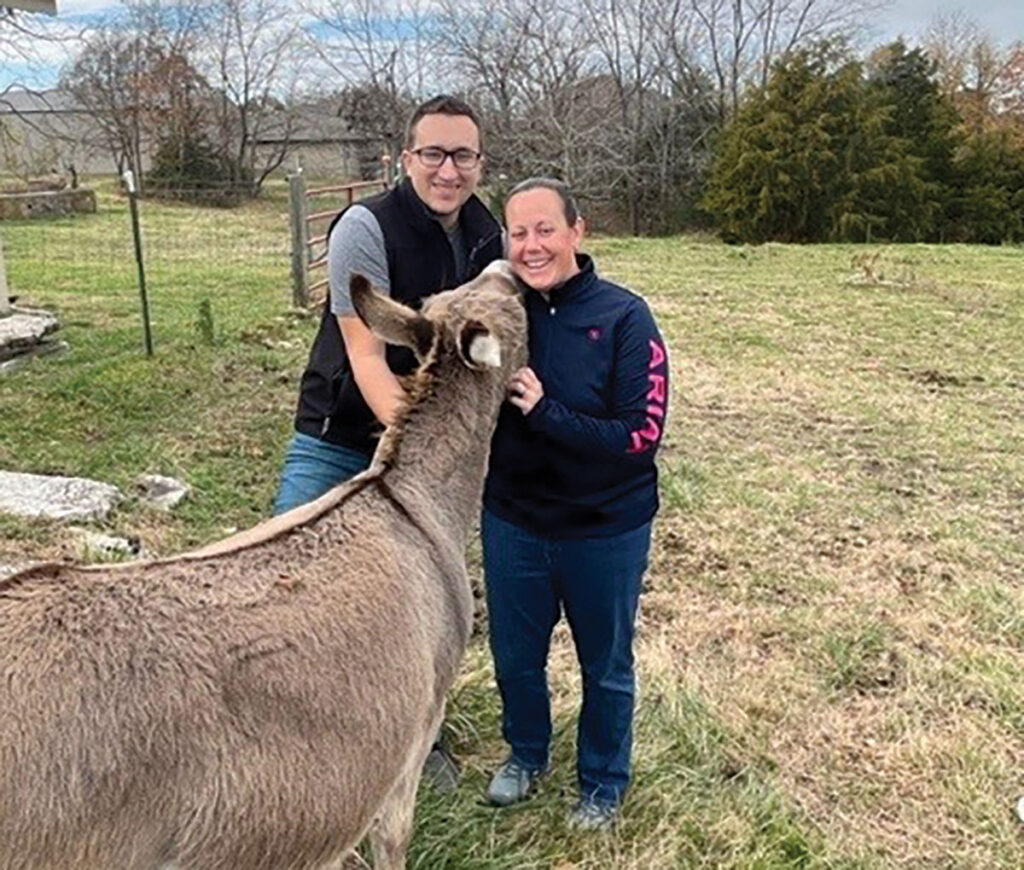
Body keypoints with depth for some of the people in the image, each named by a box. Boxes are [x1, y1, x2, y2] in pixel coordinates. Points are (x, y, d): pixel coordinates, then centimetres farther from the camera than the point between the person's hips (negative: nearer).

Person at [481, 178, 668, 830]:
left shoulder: (623, 317, -17)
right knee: (515, 656, 21)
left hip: (605, 531, -3)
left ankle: (603, 784, 42)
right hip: (513, 523, 3)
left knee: (605, 667, 18)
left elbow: (641, 435, -22)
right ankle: (526, 753, 49)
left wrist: (546, 412, -28)